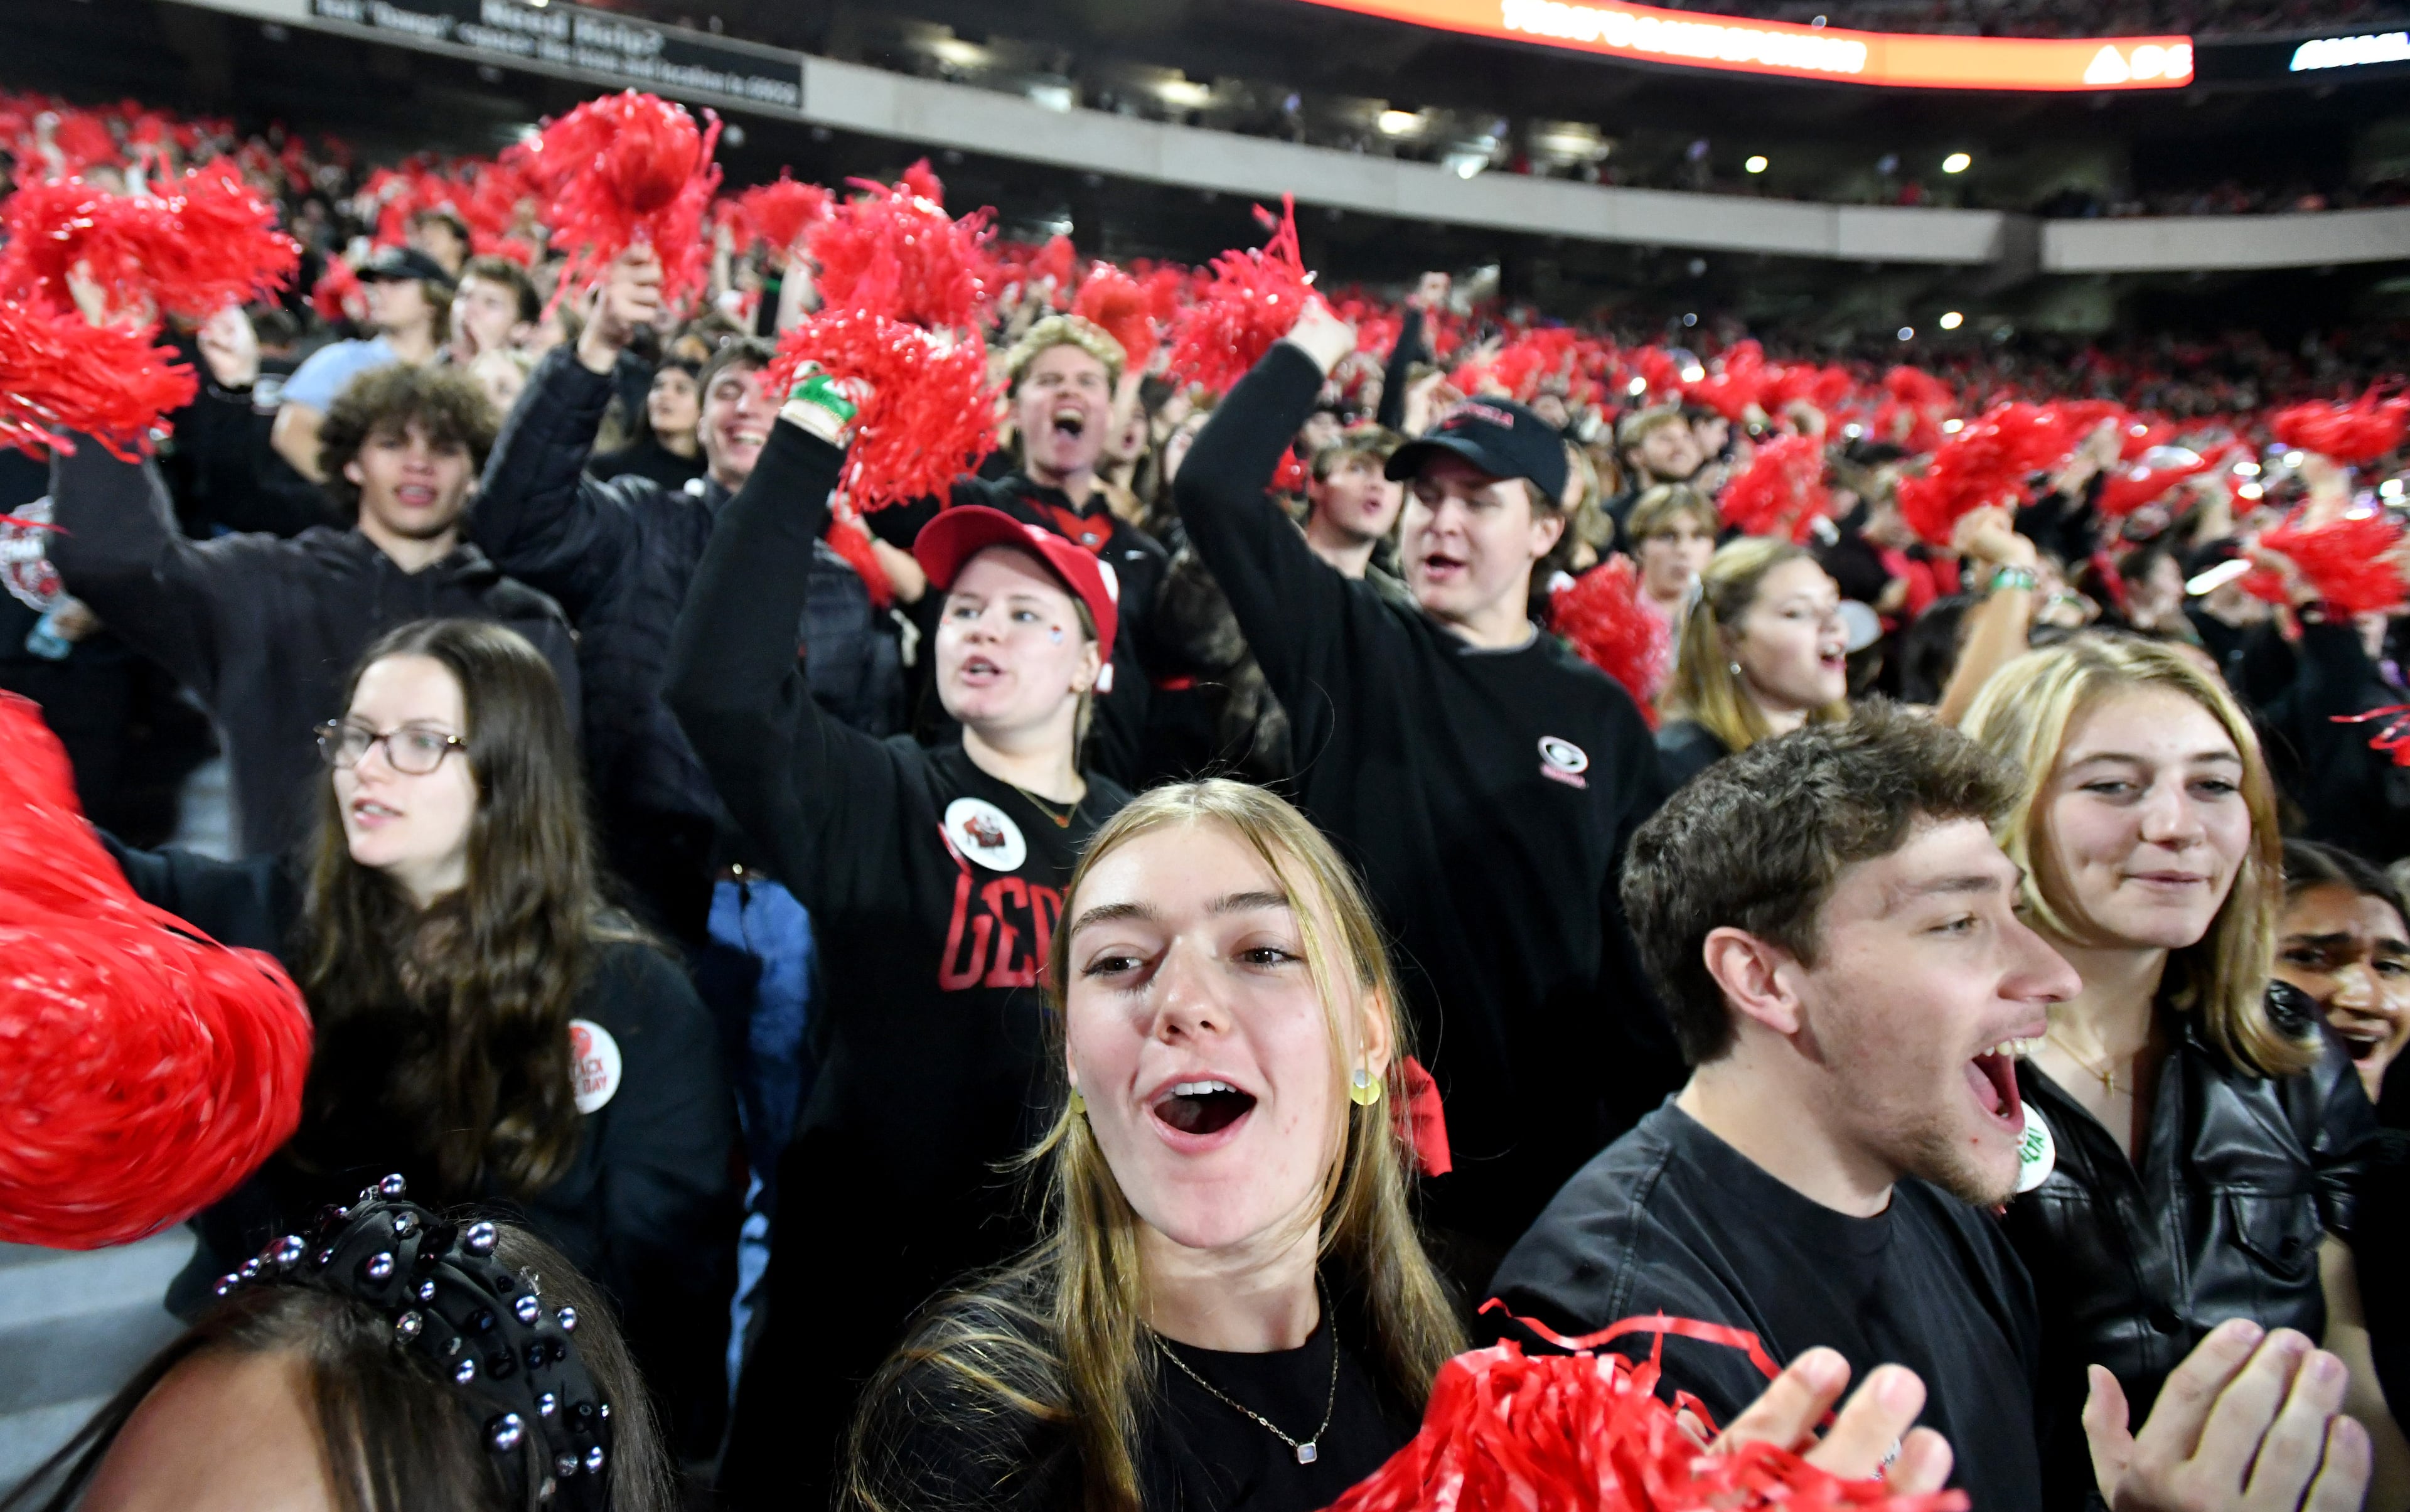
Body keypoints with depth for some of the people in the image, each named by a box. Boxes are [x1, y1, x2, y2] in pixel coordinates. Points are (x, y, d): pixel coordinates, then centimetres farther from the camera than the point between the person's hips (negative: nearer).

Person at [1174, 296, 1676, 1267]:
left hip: (1539, 1152, 2)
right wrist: (1308, 350, -2)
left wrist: (1643, 1129, 3)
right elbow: (1214, 489, -12)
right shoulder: (1348, 649, -1)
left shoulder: (1600, 715, 4)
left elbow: (1635, 940, 7)